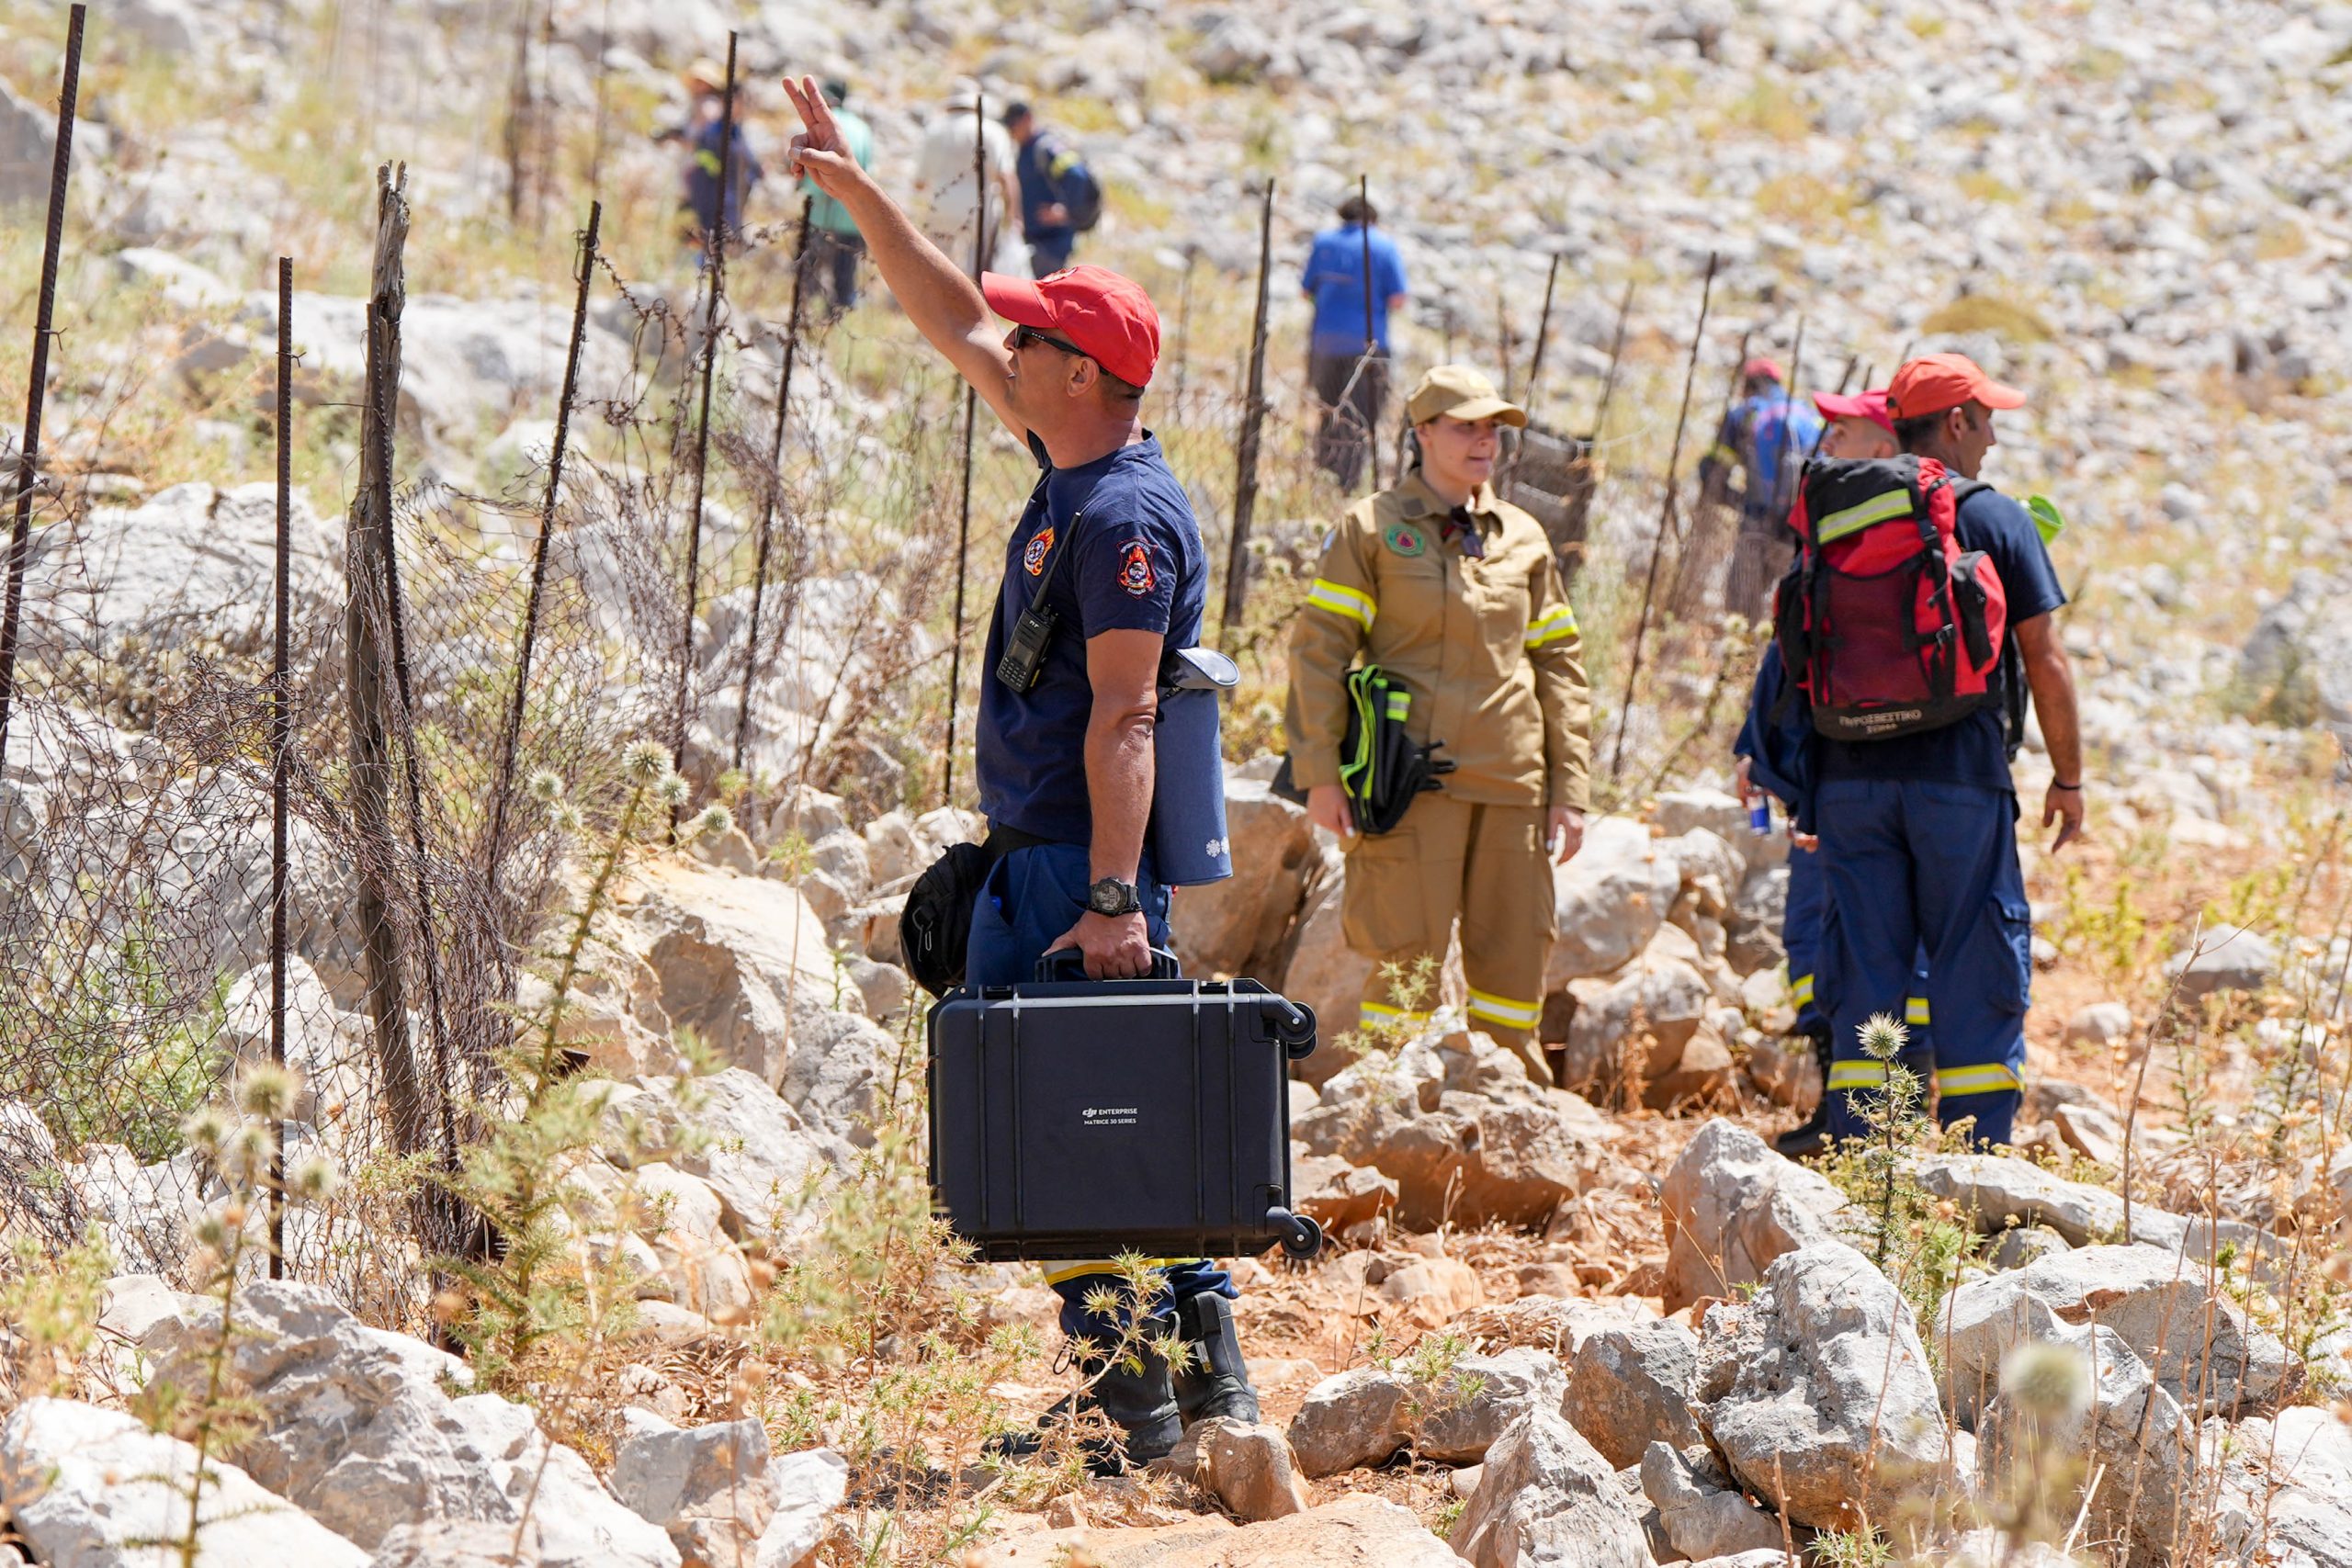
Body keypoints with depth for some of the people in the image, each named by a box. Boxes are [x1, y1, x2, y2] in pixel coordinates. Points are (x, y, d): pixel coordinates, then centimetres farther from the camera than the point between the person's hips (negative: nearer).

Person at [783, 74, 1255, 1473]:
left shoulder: (1121, 517, -17)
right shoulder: (1078, 468, 11)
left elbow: (1122, 714, -24)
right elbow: (956, 323, 22)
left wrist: (1110, 897, -28)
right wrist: (857, 189, 22)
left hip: (1082, 862, -10)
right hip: (1051, 856, 10)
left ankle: (1129, 1395, -6)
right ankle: (1205, 1376, 17)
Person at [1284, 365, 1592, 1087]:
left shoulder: (1523, 538, 15)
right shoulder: (1372, 529, 2)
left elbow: (1560, 665, 17)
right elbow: (1318, 650, -2)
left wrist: (1570, 787, 10)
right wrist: (1321, 775, -9)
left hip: (1513, 784, 4)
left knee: (1515, 954, 6)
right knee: (1406, 954, -7)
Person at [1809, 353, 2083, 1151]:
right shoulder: (1998, 521, -2)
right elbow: (2046, 662, -3)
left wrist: (1799, 780, 18)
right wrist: (2069, 777, 7)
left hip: (1850, 777, 3)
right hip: (1959, 777, -3)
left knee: (1862, 972, 6)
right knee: (1975, 972, 3)